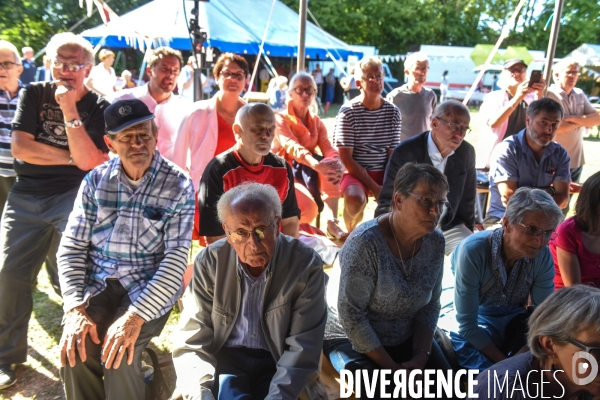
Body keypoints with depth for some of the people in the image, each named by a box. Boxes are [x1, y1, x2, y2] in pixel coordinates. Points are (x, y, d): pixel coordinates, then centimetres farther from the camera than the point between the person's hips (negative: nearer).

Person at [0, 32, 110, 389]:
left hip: (73, 194, -2)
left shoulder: (98, 108, -3)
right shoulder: (35, 94, 4)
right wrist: (71, 157, -10)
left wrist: (69, 109, -19)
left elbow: (87, 161, -16)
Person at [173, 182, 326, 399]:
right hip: (225, 358, 0)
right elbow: (191, 342, -9)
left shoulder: (306, 265, -14)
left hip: (278, 362, 1)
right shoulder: (209, 262, -9)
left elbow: (303, 346, -15)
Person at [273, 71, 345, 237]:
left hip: (309, 174, 5)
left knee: (333, 167, -28)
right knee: (308, 208, -33)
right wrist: (317, 165, -48)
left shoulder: (317, 122, 9)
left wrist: (337, 162, -34)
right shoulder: (280, 119, -9)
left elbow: (328, 148, -8)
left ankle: (332, 221, -23)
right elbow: (292, 146, -29)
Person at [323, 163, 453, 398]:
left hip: (406, 338, 6)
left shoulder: (435, 242, -8)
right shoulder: (365, 242, -27)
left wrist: (422, 354, -10)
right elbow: (351, 314, -24)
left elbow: (430, 306, 2)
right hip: (351, 339, -5)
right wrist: (390, 367, -20)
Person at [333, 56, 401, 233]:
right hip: (354, 171, -4)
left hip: (383, 172, 4)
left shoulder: (393, 112, 3)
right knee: (355, 197, -35)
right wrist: (374, 187, -17)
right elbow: (346, 158, -12)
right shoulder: (348, 112, -9)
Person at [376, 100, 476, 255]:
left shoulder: (467, 152, -4)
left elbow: (467, 200, 8)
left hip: (449, 227, 4)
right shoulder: (406, 152, -15)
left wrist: (468, 233, 14)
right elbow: (387, 201, -10)